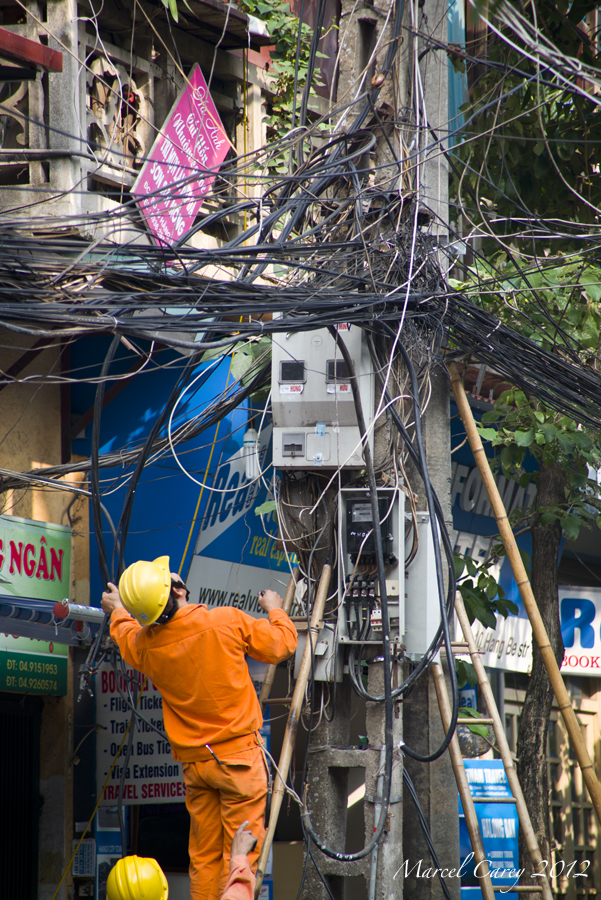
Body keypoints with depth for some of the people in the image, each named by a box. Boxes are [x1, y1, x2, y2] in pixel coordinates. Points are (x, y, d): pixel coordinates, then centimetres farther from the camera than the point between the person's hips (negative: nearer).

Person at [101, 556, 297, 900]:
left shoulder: (145, 643, -3)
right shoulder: (227, 621, -15)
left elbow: (125, 634, 23)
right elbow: (281, 645, -2)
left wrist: (117, 611, 45)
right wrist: (275, 611, 19)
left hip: (194, 761, 4)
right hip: (239, 754, -4)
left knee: (204, 856, 11)